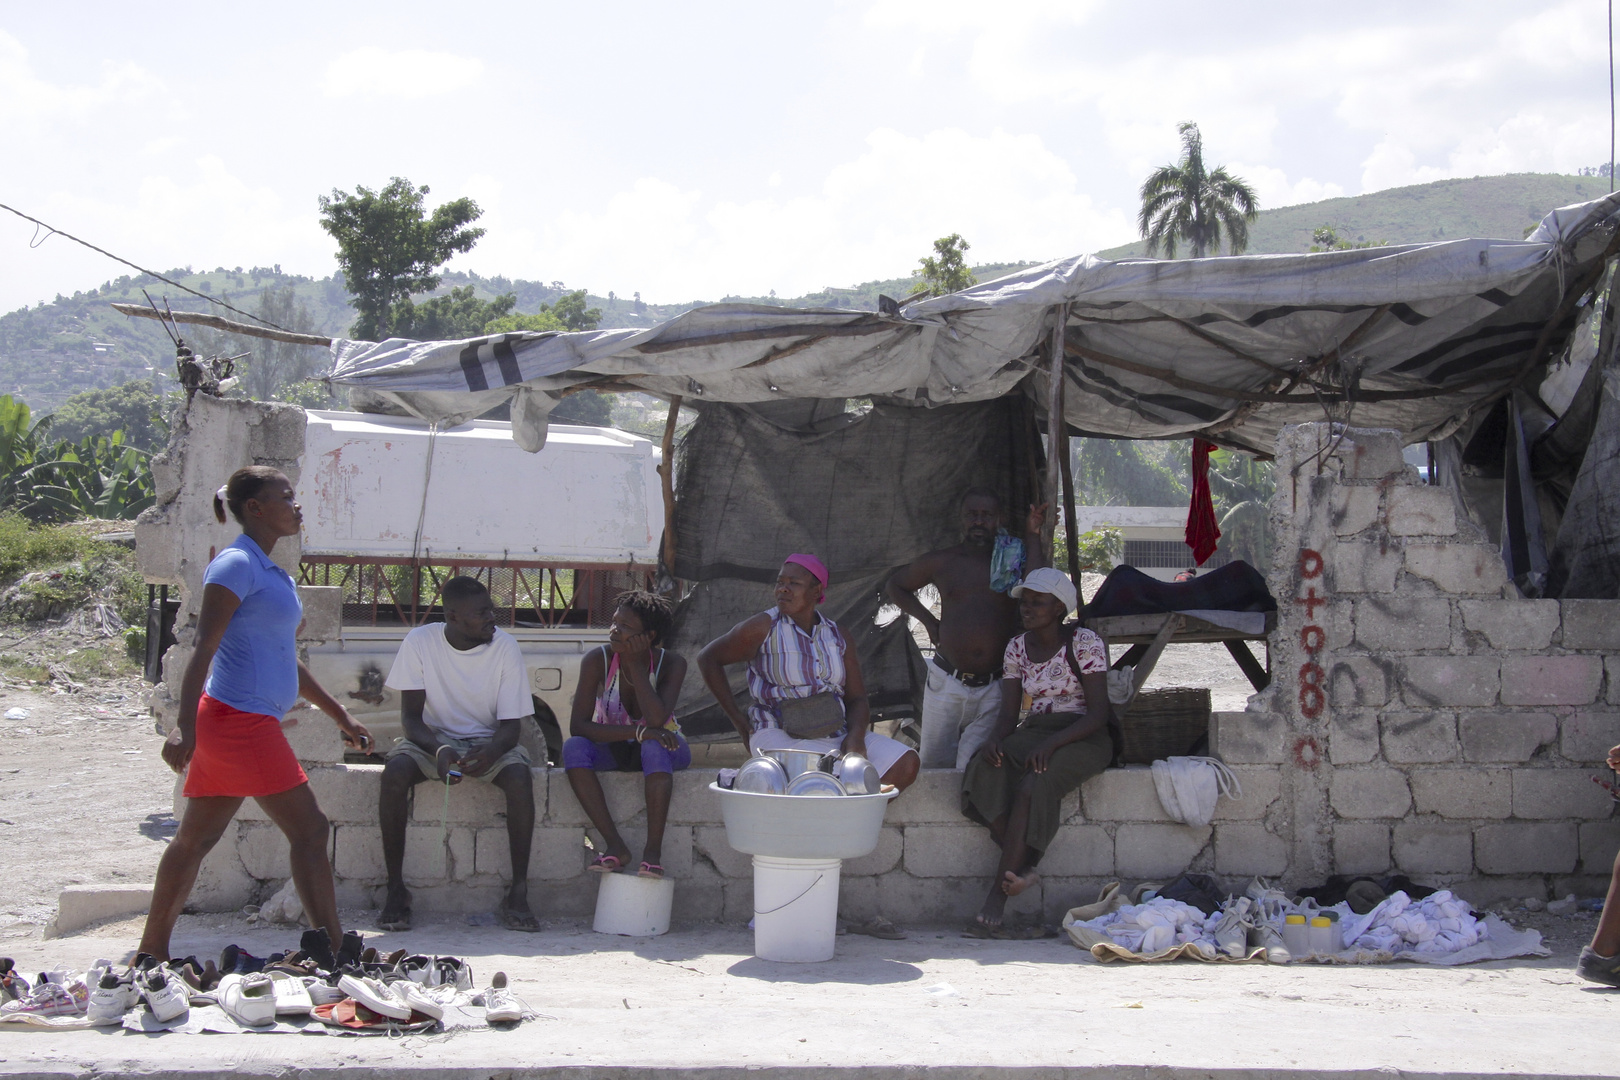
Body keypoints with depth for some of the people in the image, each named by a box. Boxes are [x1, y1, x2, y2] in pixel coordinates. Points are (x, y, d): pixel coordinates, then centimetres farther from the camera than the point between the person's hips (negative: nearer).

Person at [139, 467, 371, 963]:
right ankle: (332, 949, -7)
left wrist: (340, 715, 28)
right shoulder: (235, 565, -9)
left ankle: (151, 953, 14)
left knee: (196, 838, 10)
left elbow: (287, 663, 27)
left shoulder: (272, 574, 19)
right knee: (309, 828, -8)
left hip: (239, 723, 10)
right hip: (241, 718, -10)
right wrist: (184, 726, -25)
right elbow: (203, 648, -17)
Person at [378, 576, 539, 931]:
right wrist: (439, 749, -33)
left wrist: (490, 751, -34)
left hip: (487, 740, 0)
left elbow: (511, 723, -10)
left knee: (520, 776, -32)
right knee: (395, 772, -32)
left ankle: (517, 893, -25)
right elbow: (411, 717, -11)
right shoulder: (420, 642, -11)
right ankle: (396, 890, -22)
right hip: (432, 738, 0)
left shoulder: (505, 646, -10)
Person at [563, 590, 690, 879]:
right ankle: (616, 846, -30)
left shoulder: (671, 664, -19)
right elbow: (578, 726, -25)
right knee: (574, 748, -32)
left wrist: (635, 664, -30)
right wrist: (638, 731, -35)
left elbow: (656, 720, -33)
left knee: (655, 747, -38)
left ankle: (653, 848, -33)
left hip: (660, 749, -1)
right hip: (612, 749, 1)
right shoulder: (598, 660, -18)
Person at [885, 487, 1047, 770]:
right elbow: (895, 585, 23)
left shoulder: (1013, 558, 6)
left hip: (995, 686, -2)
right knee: (934, 763, 8)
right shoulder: (942, 563, 9)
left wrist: (1033, 537, -10)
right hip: (946, 682, 2)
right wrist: (928, 620, 10)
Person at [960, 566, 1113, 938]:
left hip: (1083, 738, -5)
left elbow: (1099, 713, -13)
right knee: (984, 769, -28)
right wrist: (996, 739, -17)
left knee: (1034, 786, -34)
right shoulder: (1017, 647, 10)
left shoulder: (1084, 643, -7)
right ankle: (1022, 867, -29)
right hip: (1034, 734, 5)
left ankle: (996, 899, -34)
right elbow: (1009, 712, 7)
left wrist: (1051, 743, -26)